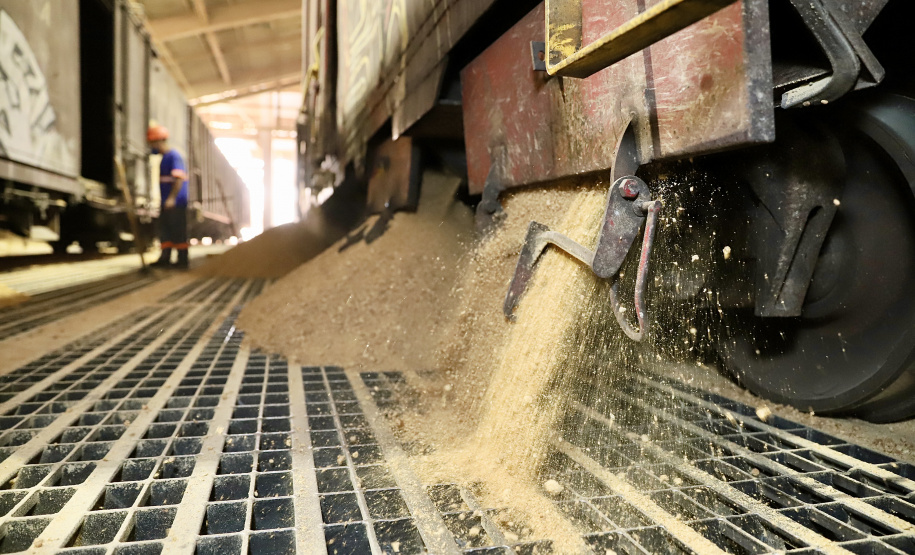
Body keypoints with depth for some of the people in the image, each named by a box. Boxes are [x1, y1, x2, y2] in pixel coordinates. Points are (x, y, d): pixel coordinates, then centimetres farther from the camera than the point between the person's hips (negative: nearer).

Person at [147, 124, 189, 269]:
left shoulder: (174, 155, -12)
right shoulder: (164, 157, 19)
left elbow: (179, 178, -21)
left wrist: (172, 198, -26)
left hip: (176, 203, -10)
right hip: (167, 202, 10)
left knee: (178, 231, -4)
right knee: (164, 230, 10)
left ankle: (182, 261, 2)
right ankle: (165, 258, 15)